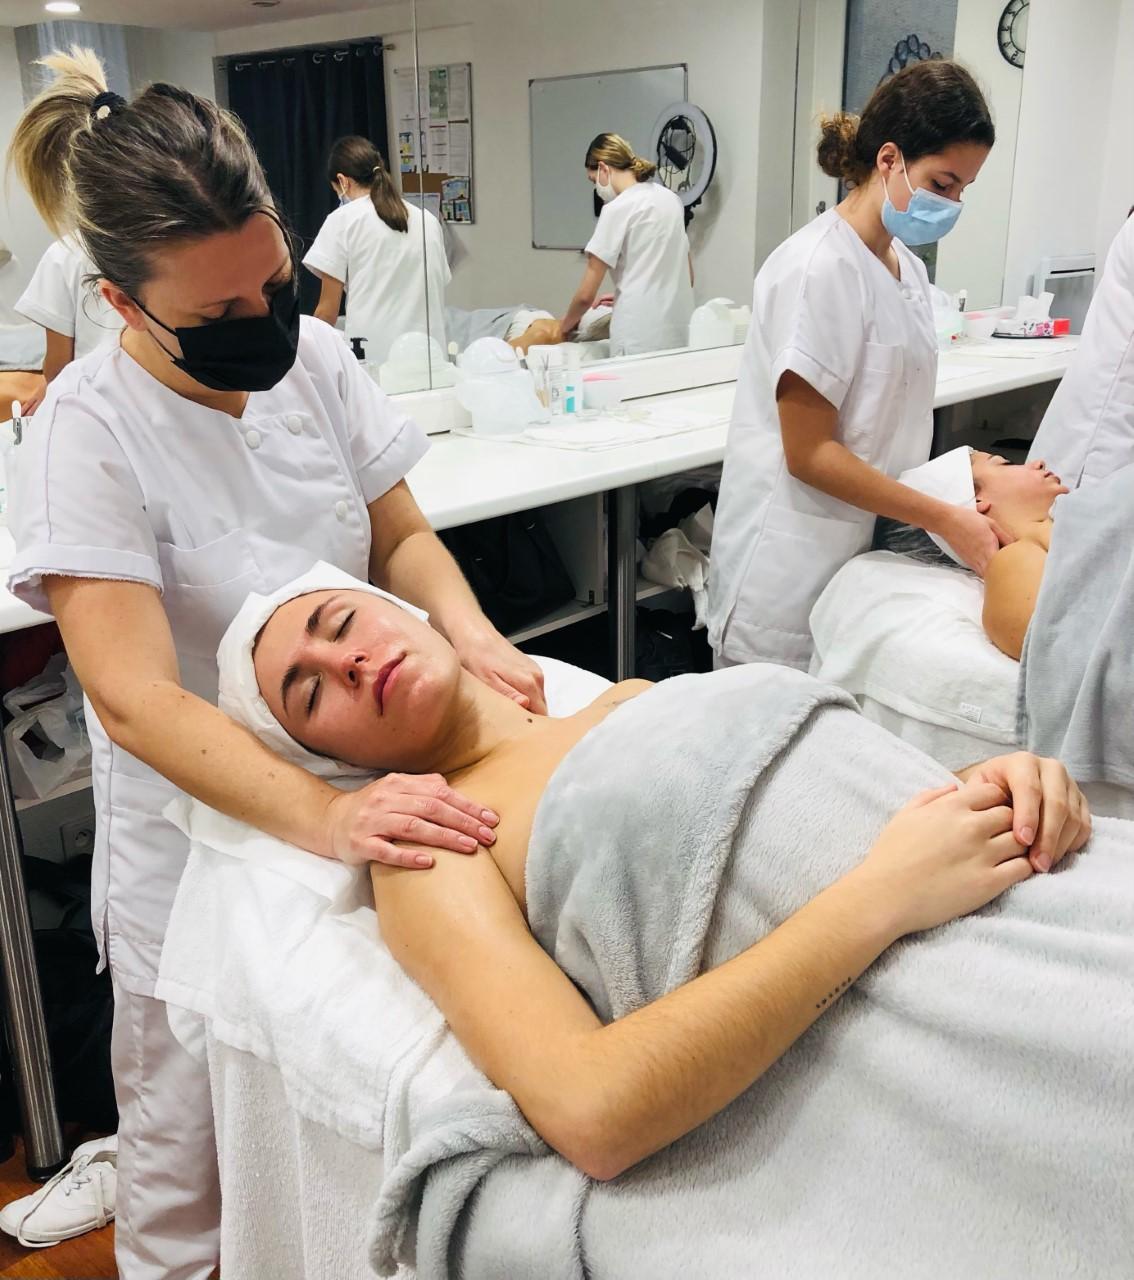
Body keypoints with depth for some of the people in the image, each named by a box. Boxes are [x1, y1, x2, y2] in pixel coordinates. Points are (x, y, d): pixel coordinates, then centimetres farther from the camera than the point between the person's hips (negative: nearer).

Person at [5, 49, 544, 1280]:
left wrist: (467, 629, -17)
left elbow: (401, 535, 5)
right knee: (193, 1143, 16)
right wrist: (323, 814, -41)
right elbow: (137, 698, -27)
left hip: (358, 782, 4)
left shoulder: (314, 356, -4)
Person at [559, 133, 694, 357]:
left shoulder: (617, 208, -8)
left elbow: (587, 294, -8)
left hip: (639, 339, -7)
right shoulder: (670, 198, 14)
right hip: (677, 333, 7)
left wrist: (566, 324, 12)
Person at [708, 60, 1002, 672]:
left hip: (859, 547, 8)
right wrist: (946, 520, -17)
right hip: (792, 568, -8)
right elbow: (809, 454, -18)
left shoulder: (907, 268, 10)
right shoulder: (821, 268, -15)